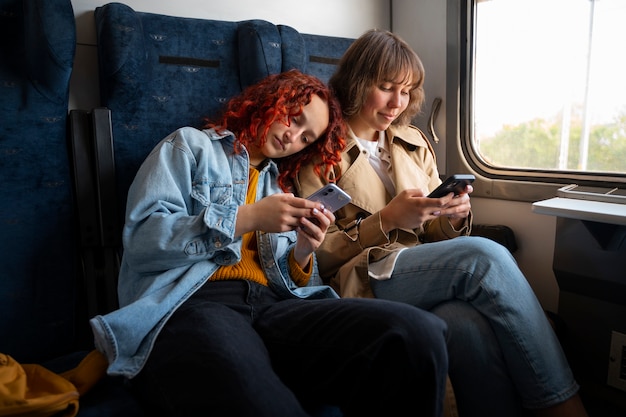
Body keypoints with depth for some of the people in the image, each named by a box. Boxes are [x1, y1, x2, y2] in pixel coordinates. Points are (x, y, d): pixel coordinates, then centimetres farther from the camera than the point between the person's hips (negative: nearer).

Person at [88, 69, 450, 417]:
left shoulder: (279, 184, 27)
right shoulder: (191, 145, 14)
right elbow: (141, 238, -2)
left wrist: (302, 254, -3)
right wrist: (247, 218, -8)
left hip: (270, 306, 5)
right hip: (189, 305, -4)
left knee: (417, 331, -23)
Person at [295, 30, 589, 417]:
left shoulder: (414, 143, 20)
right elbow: (317, 252, -5)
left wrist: (454, 217, -3)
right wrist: (386, 220, -16)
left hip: (424, 267, 5)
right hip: (363, 278, -4)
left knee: (470, 324, -32)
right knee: (485, 255, -27)